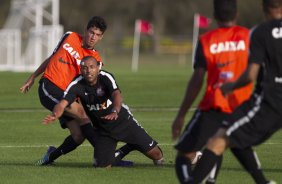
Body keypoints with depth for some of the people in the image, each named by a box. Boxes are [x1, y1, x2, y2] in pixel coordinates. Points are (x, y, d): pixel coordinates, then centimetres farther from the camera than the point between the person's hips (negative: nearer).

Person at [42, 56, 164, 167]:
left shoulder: (106, 78, -23)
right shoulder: (76, 86, -17)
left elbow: (117, 95, -40)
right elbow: (62, 103, -29)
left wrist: (115, 112, -62)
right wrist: (55, 115, -53)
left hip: (123, 121, -2)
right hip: (103, 129, 2)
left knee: (153, 153, -4)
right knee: (103, 166, -7)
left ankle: (158, 158, 37)